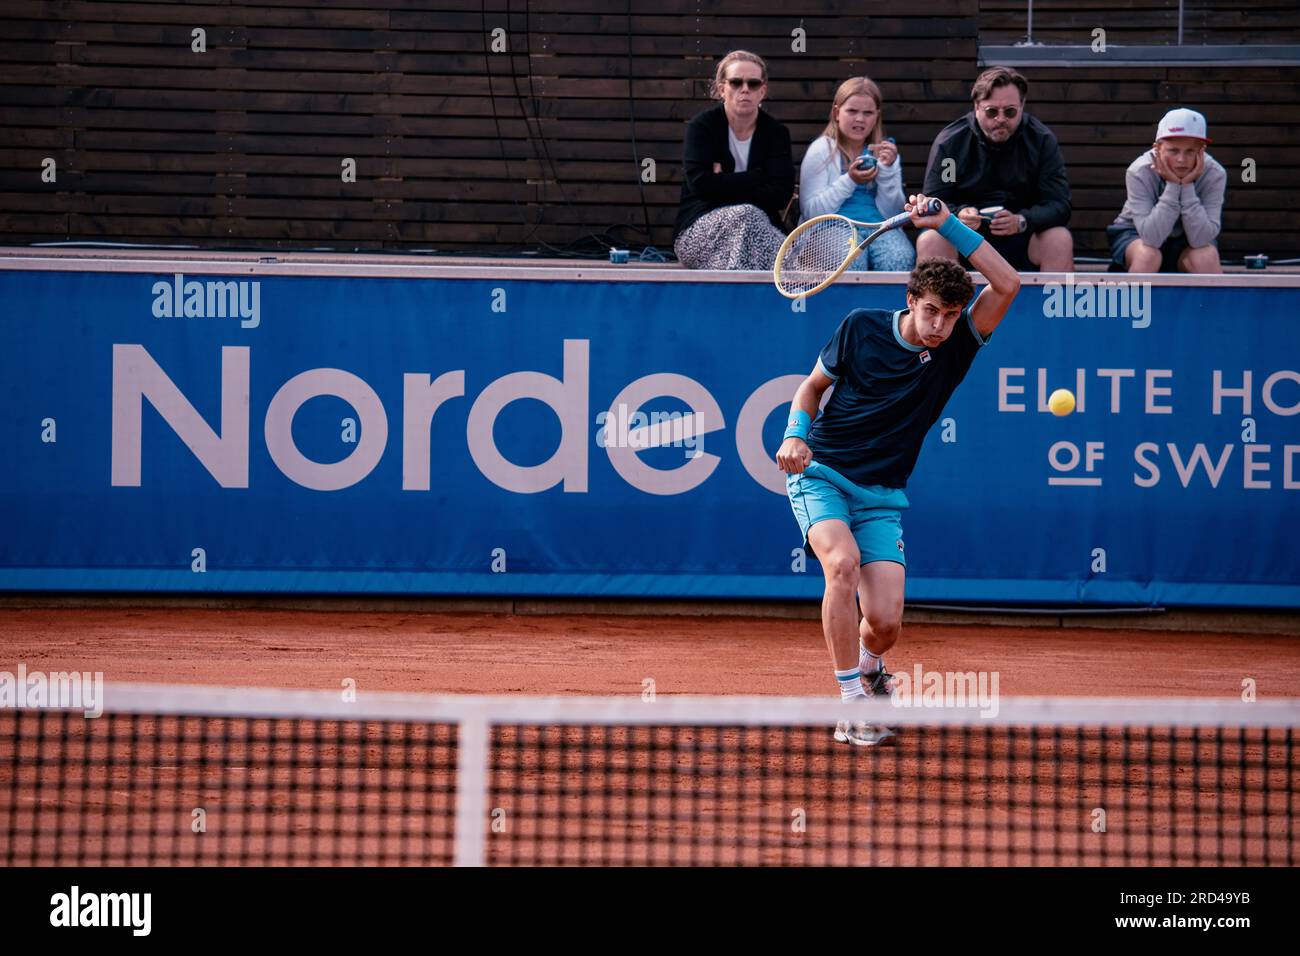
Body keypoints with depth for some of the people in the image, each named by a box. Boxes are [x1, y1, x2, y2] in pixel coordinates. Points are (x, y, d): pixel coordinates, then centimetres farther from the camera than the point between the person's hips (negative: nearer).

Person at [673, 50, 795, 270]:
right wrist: (757, 178, -11)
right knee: (745, 216, -34)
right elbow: (700, 184, -14)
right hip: (698, 230, -2)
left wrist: (725, 185, -10)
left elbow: (781, 194, -6)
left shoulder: (776, 133, 8)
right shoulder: (702, 127, 3)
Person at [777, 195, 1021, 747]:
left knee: (886, 621, -11)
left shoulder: (956, 347, -4)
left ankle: (867, 666, 29)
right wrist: (796, 434, -10)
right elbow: (813, 386, 9)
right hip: (821, 474, -2)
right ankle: (853, 707, -24)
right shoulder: (861, 328, -6)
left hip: (882, 497, 2)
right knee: (843, 564, -31)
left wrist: (948, 226, -20)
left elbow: (1008, 285, -17)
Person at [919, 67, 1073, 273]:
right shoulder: (949, 142, -5)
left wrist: (1021, 221, -30)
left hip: (1022, 238, 0)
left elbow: (1059, 205, -9)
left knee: (1060, 240, -28)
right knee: (930, 240, -30)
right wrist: (958, 215, -31)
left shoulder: (1042, 140, -3)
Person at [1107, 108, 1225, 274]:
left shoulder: (1214, 174, -22)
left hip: (1183, 243, 1)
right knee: (1148, 255, -35)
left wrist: (1187, 186, -35)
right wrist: (1172, 186, -37)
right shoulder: (1139, 172, -26)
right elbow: (1151, 238, -33)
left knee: (1207, 257, -31)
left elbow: (1200, 239, -29)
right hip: (1134, 236, -1)